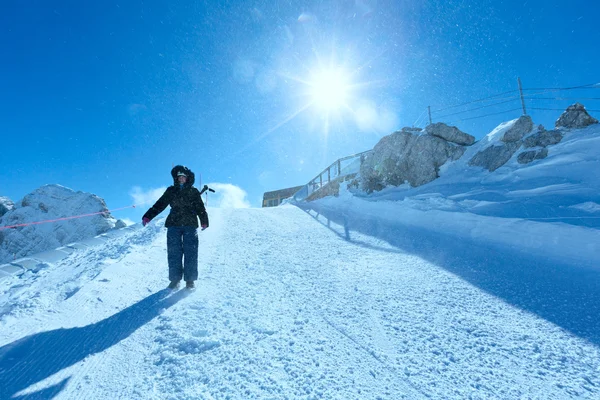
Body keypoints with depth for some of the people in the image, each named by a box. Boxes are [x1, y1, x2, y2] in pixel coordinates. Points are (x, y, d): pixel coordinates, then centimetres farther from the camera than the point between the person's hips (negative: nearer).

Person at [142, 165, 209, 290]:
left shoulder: (193, 192, 10)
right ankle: (175, 279, 6)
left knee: (190, 252, -4)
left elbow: (200, 208, 7)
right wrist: (148, 216, 2)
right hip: (174, 225, 1)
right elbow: (159, 204, 10)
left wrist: (204, 221, -3)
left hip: (190, 225, -1)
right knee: (174, 252, -2)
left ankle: (190, 280, 3)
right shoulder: (171, 191, 13)